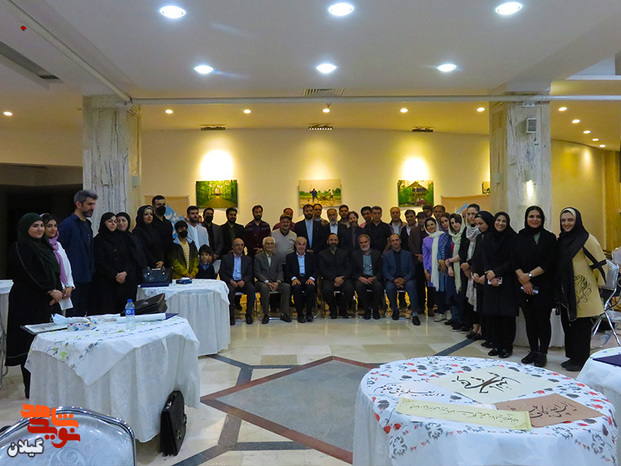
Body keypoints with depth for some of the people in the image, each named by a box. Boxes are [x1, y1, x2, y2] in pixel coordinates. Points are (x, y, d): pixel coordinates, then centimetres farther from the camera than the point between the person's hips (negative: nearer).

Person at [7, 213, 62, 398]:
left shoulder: (45, 246, 17)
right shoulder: (20, 248, -6)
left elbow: (55, 271, 16)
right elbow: (29, 275, -14)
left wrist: (58, 291, 0)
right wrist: (51, 291, -11)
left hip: (49, 301, 7)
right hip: (28, 304, -7)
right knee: (31, 346, -4)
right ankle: (31, 389, 4)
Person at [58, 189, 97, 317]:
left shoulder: (87, 224, 15)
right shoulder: (67, 224, -10)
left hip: (86, 280, 8)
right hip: (73, 280, -8)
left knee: (82, 314, 13)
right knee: (73, 315, -2)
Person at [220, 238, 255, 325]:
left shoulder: (248, 259, 16)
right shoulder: (226, 257, 10)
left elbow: (249, 274, 10)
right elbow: (222, 273, 4)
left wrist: (244, 281, -12)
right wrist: (231, 281, -13)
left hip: (243, 281, 2)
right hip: (230, 282, -2)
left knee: (252, 289, -29)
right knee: (230, 291, -35)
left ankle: (249, 314, -16)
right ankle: (231, 316, -23)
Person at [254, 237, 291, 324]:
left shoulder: (279, 256, 13)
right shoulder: (258, 257, 6)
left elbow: (280, 271, 6)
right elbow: (257, 273, -3)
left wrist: (277, 282, -13)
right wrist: (267, 282, -17)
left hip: (275, 282, 3)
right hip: (262, 282, -2)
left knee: (287, 286, -26)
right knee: (264, 288, -36)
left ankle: (284, 313, -20)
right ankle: (266, 314, -26)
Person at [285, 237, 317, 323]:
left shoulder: (311, 256, 17)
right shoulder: (289, 257, 14)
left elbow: (315, 270, 9)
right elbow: (287, 271, 5)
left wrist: (311, 278, -12)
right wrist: (294, 278, -16)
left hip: (308, 280, 1)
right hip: (296, 279, -1)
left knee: (310, 287, -34)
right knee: (297, 287, -35)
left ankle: (309, 313, -18)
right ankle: (300, 314, -23)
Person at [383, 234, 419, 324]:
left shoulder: (407, 254, 12)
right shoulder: (386, 255, 9)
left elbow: (411, 270, 7)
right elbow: (385, 272, 3)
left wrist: (404, 279, -13)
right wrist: (394, 280, -15)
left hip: (405, 280, 0)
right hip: (392, 280, 0)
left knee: (411, 285, -34)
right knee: (390, 287, -35)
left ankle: (414, 313, -32)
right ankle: (395, 309, -8)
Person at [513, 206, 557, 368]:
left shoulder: (549, 237, 1)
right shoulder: (520, 237, 9)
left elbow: (550, 262, -7)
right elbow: (515, 260, 3)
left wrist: (530, 275, -14)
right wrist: (523, 279, -10)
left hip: (544, 286, -3)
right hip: (524, 286, 3)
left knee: (543, 319, 1)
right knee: (529, 319, 9)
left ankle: (542, 353, 14)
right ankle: (533, 351, 21)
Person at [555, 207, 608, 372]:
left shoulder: (587, 239, -11)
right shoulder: (561, 240, 12)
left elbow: (600, 264, -10)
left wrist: (597, 284, -1)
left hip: (582, 293, -7)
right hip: (565, 292, 7)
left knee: (580, 326, 0)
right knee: (568, 324, 12)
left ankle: (580, 360, 11)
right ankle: (572, 356, 23)